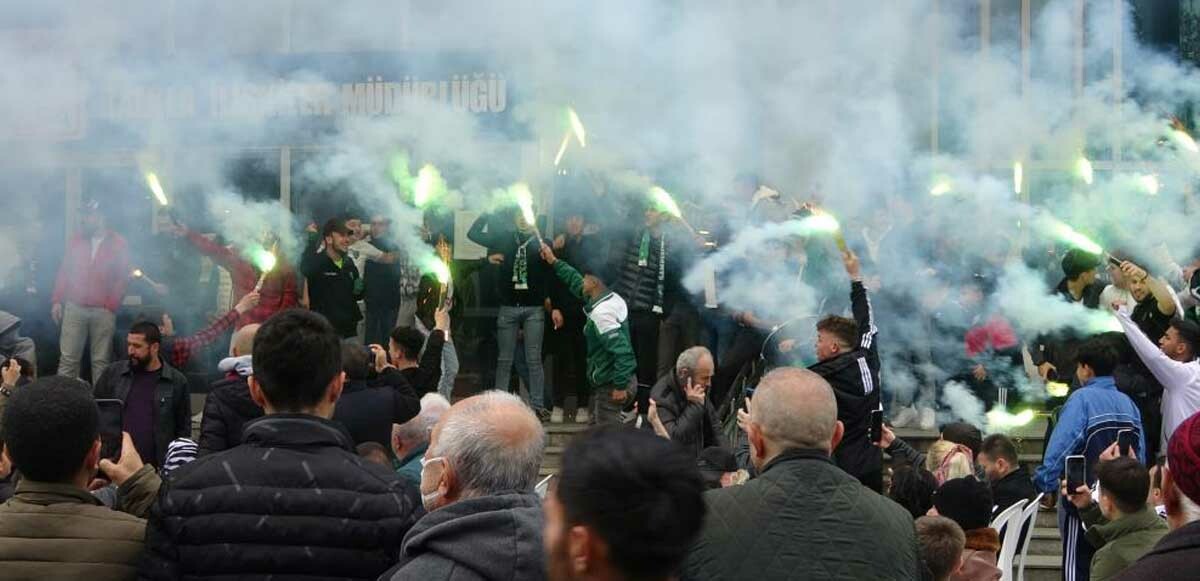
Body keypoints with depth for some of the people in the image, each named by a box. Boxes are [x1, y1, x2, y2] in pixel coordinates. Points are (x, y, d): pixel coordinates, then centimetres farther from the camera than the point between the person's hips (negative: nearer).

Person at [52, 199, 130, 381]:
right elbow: (64, 271, 12)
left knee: (101, 361, 2)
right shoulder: (76, 241, 10)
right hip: (74, 308, 2)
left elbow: (123, 278, 0)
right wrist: (57, 300, 4)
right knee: (68, 359, -2)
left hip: (103, 311, -2)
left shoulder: (118, 244, 2)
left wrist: (111, 306, -7)